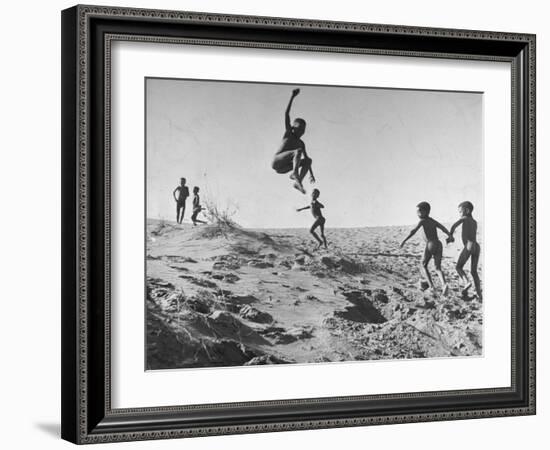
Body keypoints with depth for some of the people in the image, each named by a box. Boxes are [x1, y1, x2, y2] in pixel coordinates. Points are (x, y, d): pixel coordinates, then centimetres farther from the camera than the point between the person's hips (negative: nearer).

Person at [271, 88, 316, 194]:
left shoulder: (301, 143, 19)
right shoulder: (288, 133, 5)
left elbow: (306, 158, 22)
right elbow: (286, 114, -4)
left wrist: (311, 174, 13)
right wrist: (292, 96, -9)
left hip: (284, 167, 6)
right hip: (276, 162, -6)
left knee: (308, 160, -5)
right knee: (298, 151, -24)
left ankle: (298, 182, -19)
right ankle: (295, 173, -45)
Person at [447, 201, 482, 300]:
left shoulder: (465, 218, 4)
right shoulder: (475, 222, 24)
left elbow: (454, 225, -11)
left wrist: (450, 235, 1)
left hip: (469, 246, -7)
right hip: (477, 246, 7)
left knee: (459, 267, 6)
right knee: (474, 271, 12)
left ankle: (466, 283, -19)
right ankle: (479, 294, 5)